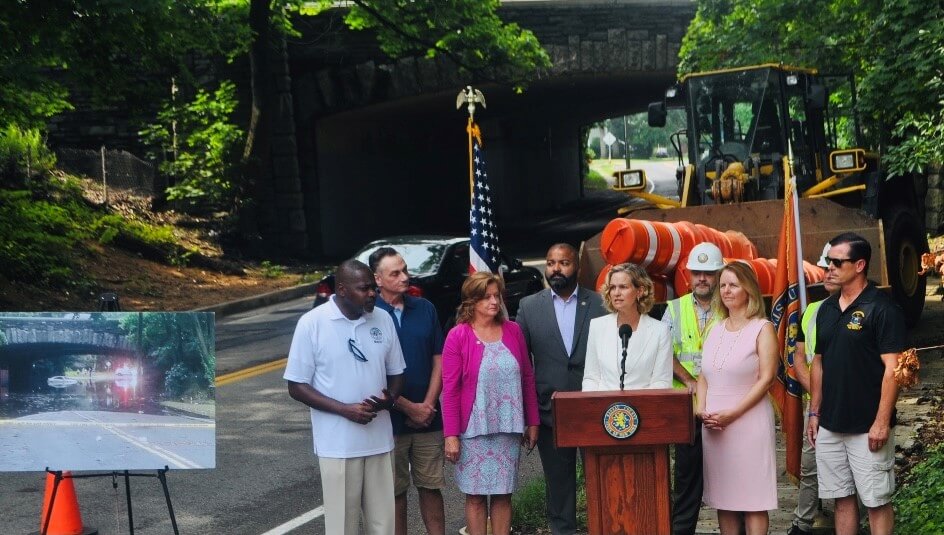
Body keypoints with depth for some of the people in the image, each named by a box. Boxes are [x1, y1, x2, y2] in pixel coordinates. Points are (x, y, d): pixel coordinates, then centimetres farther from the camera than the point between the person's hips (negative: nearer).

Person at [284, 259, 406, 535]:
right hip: (337, 444, -4)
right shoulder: (312, 323, -8)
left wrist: (389, 398, -10)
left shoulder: (383, 320, 3)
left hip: (379, 440, 4)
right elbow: (297, 386, -6)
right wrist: (344, 409, -17)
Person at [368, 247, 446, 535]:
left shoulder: (425, 309, 4)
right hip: (390, 419, -3)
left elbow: (438, 359, 6)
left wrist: (428, 405, -6)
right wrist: (410, 408, -10)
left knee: (431, 486, 9)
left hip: (428, 419, 3)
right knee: (395, 491, 7)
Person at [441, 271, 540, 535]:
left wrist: (532, 422, 9)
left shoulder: (513, 331, 5)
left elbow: (527, 378, 10)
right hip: (474, 429, -3)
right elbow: (450, 389, -7)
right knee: (475, 494, 3)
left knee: (503, 493, 8)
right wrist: (451, 435, -10)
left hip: (509, 428, 3)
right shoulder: (458, 336, -6)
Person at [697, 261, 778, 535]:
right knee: (723, 497, 7)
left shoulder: (762, 328, -2)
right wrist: (701, 409, -2)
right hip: (713, 424, 5)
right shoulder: (715, 330, 15)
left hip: (748, 421, -5)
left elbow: (766, 378, -10)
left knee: (752, 498, -3)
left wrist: (731, 414, -15)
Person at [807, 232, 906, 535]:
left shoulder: (881, 309, -11)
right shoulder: (827, 309, 11)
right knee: (842, 498, 12)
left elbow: (892, 369, -14)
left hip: (868, 428, -7)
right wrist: (814, 413, 14)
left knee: (877, 501, 0)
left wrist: (882, 422, -18)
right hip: (830, 426, 7)